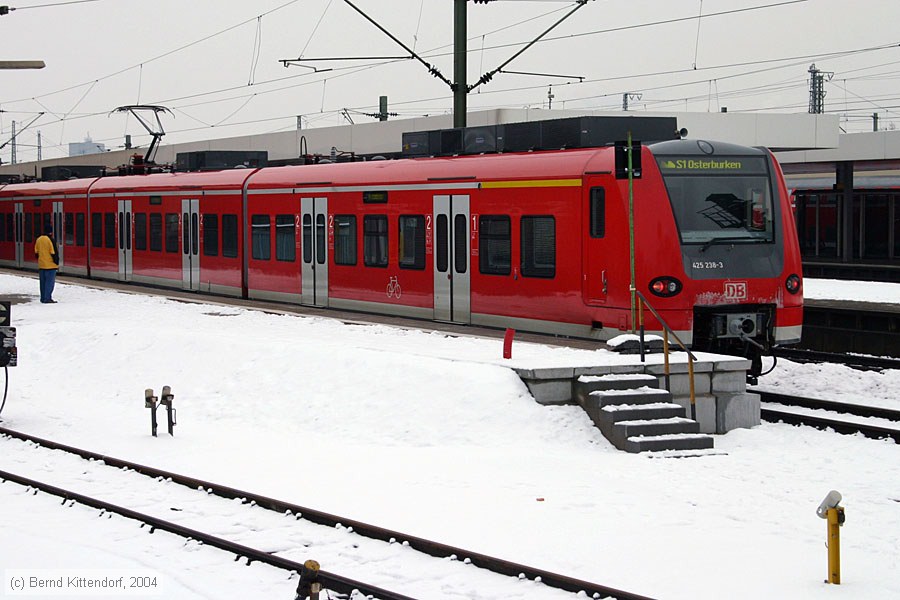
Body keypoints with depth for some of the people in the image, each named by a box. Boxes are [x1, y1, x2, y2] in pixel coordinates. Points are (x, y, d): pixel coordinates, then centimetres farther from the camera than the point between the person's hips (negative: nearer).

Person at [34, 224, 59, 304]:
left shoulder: (38, 240, 8)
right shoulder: (51, 240, -14)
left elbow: (36, 252, 15)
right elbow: (54, 253, -14)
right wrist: (56, 262, -3)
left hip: (41, 265, 7)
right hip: (50, 265, -7)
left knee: (43, 282, 14)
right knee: (50, 282, -4)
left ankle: (43, 298, 18)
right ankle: (47, 298, -9)